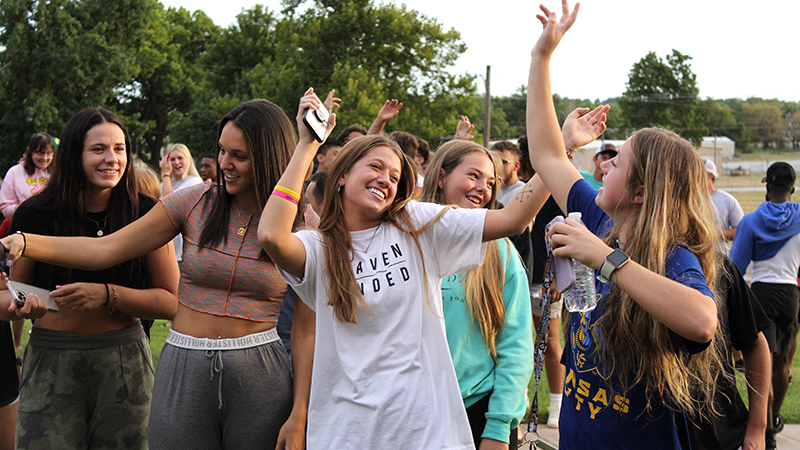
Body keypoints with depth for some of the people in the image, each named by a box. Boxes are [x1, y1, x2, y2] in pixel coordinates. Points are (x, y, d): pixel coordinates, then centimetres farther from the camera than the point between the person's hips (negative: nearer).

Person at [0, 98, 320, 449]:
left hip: (259, 374, -1)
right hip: (184, 369, 2)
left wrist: (299, 416, -6)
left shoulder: (304, 224, -3)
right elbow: (104, 250, 0)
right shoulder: (195, 202, 1)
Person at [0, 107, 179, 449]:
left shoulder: (145, 214, -2)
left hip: (124, 362, 0)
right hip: (50, 364, 0)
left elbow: (172, 300, -4)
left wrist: (106, 295, -18)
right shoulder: (36, 214, -1)